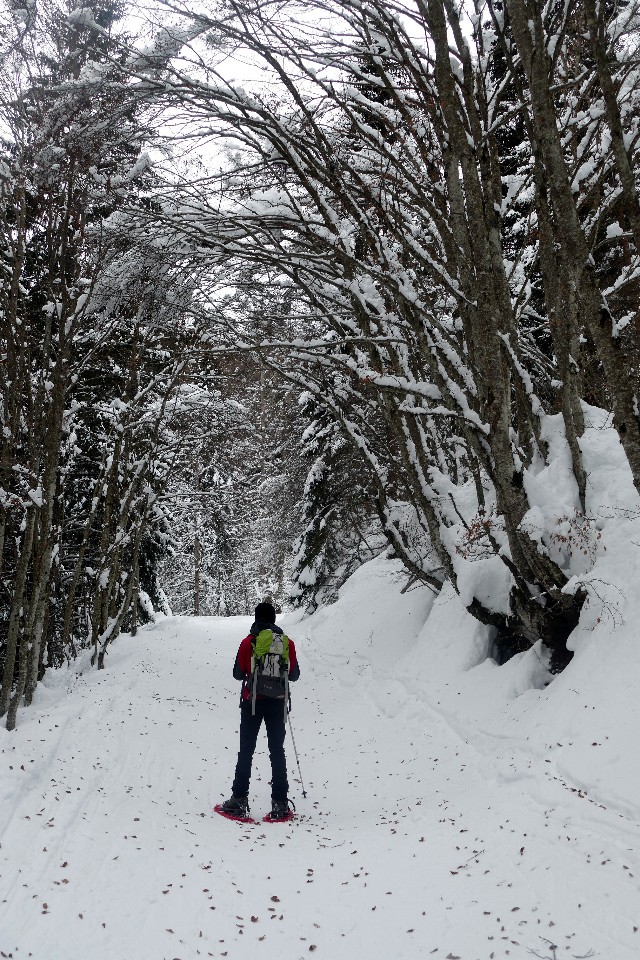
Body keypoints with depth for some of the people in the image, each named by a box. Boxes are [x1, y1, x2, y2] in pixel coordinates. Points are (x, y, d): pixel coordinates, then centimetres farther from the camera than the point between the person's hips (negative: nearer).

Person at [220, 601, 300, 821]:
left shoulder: (248, 642, -8)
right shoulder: (287, 643, -3)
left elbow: (238, 674, -3)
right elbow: (294, 675, 2)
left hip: (252, 702, -1)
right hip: (277, 703, 2)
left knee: (246, 751, 8)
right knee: (277, 751, 8)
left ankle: (239, 799, 9)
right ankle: (280, 803, 7)